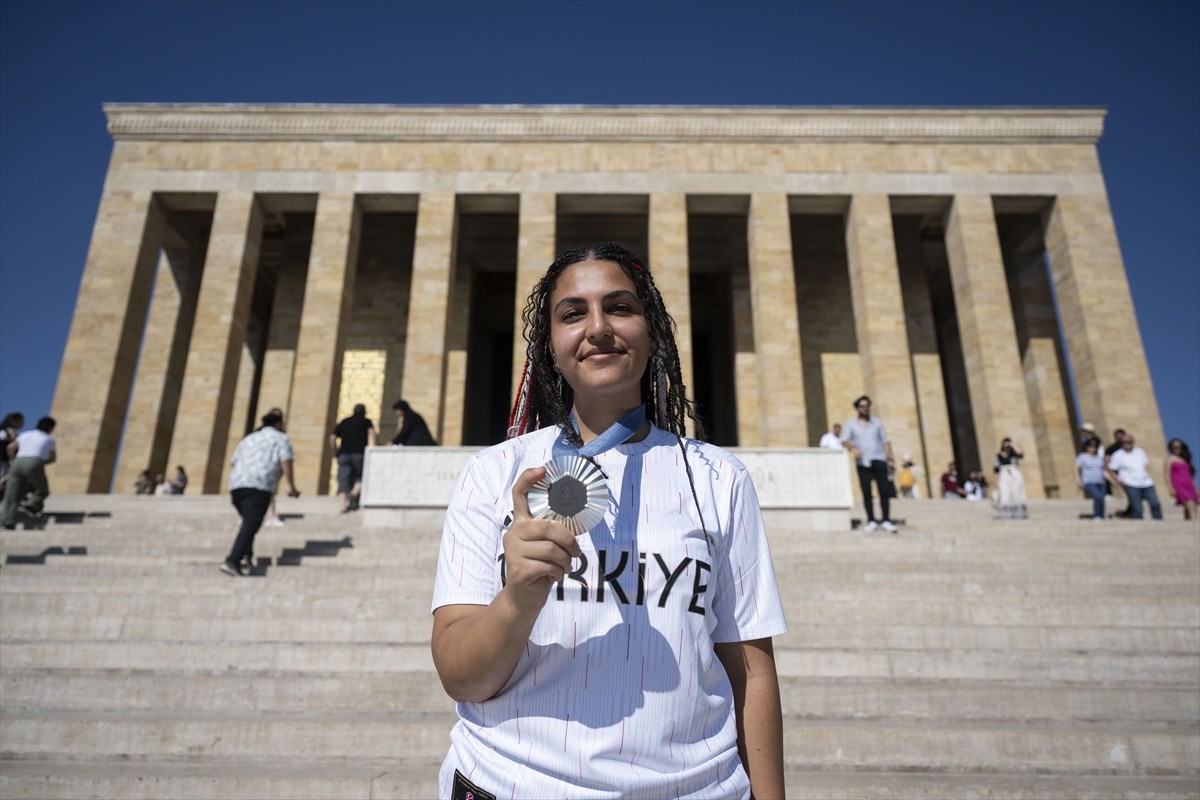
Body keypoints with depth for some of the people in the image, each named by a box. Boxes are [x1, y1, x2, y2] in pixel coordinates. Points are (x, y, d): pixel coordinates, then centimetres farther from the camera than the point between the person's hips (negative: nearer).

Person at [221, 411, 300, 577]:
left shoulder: (248, 438, 31)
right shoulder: (280, 438, 14)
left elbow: (235, 463, 24)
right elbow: (286, 462, -1)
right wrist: (291, 486, -2)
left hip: (236, 484, 7)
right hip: (258, 486, -7)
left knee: (248, 522, 21)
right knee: (251, 525, -12)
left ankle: (246, 556, 6)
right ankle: (232, 561, -25)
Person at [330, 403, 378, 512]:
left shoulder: (344, 422, 21)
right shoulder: (366, 422, 11)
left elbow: (332, 438, 13)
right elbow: (372, 433, -8)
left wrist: (336, 451, 19)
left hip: (343, 455, 3)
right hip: (359, 453, -3)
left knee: (343, 480, 2)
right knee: (361, 476, 11)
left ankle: (343, 503, -13)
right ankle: (354, 493, -15)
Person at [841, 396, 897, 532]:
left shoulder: (877, 422, 17)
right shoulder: (851, 424, 12)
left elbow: (885, 440, 13)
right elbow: (845, 440, 1)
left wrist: (889, 456, -1)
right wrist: (853, 449, -19)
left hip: (879, 460, 1)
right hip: (862, 462, -1)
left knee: (885, 490, -6)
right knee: (866, 492, -3)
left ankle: (886, 521, -2)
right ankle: (871, 521, 5)